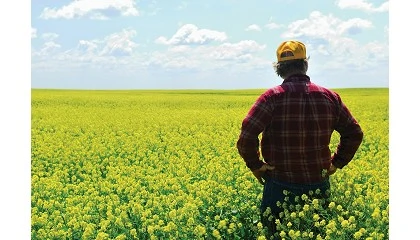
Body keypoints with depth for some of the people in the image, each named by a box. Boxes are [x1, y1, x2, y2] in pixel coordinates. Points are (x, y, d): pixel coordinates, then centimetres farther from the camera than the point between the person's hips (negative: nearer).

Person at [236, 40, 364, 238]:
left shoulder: (272, 97, -14)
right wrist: (337, 163, 12)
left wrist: (254, 164, -8)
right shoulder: (329, 97, -1)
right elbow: (355, 133, 6)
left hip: (280, 186, -3)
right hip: (319, 185, 3)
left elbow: (247, 134, -23)